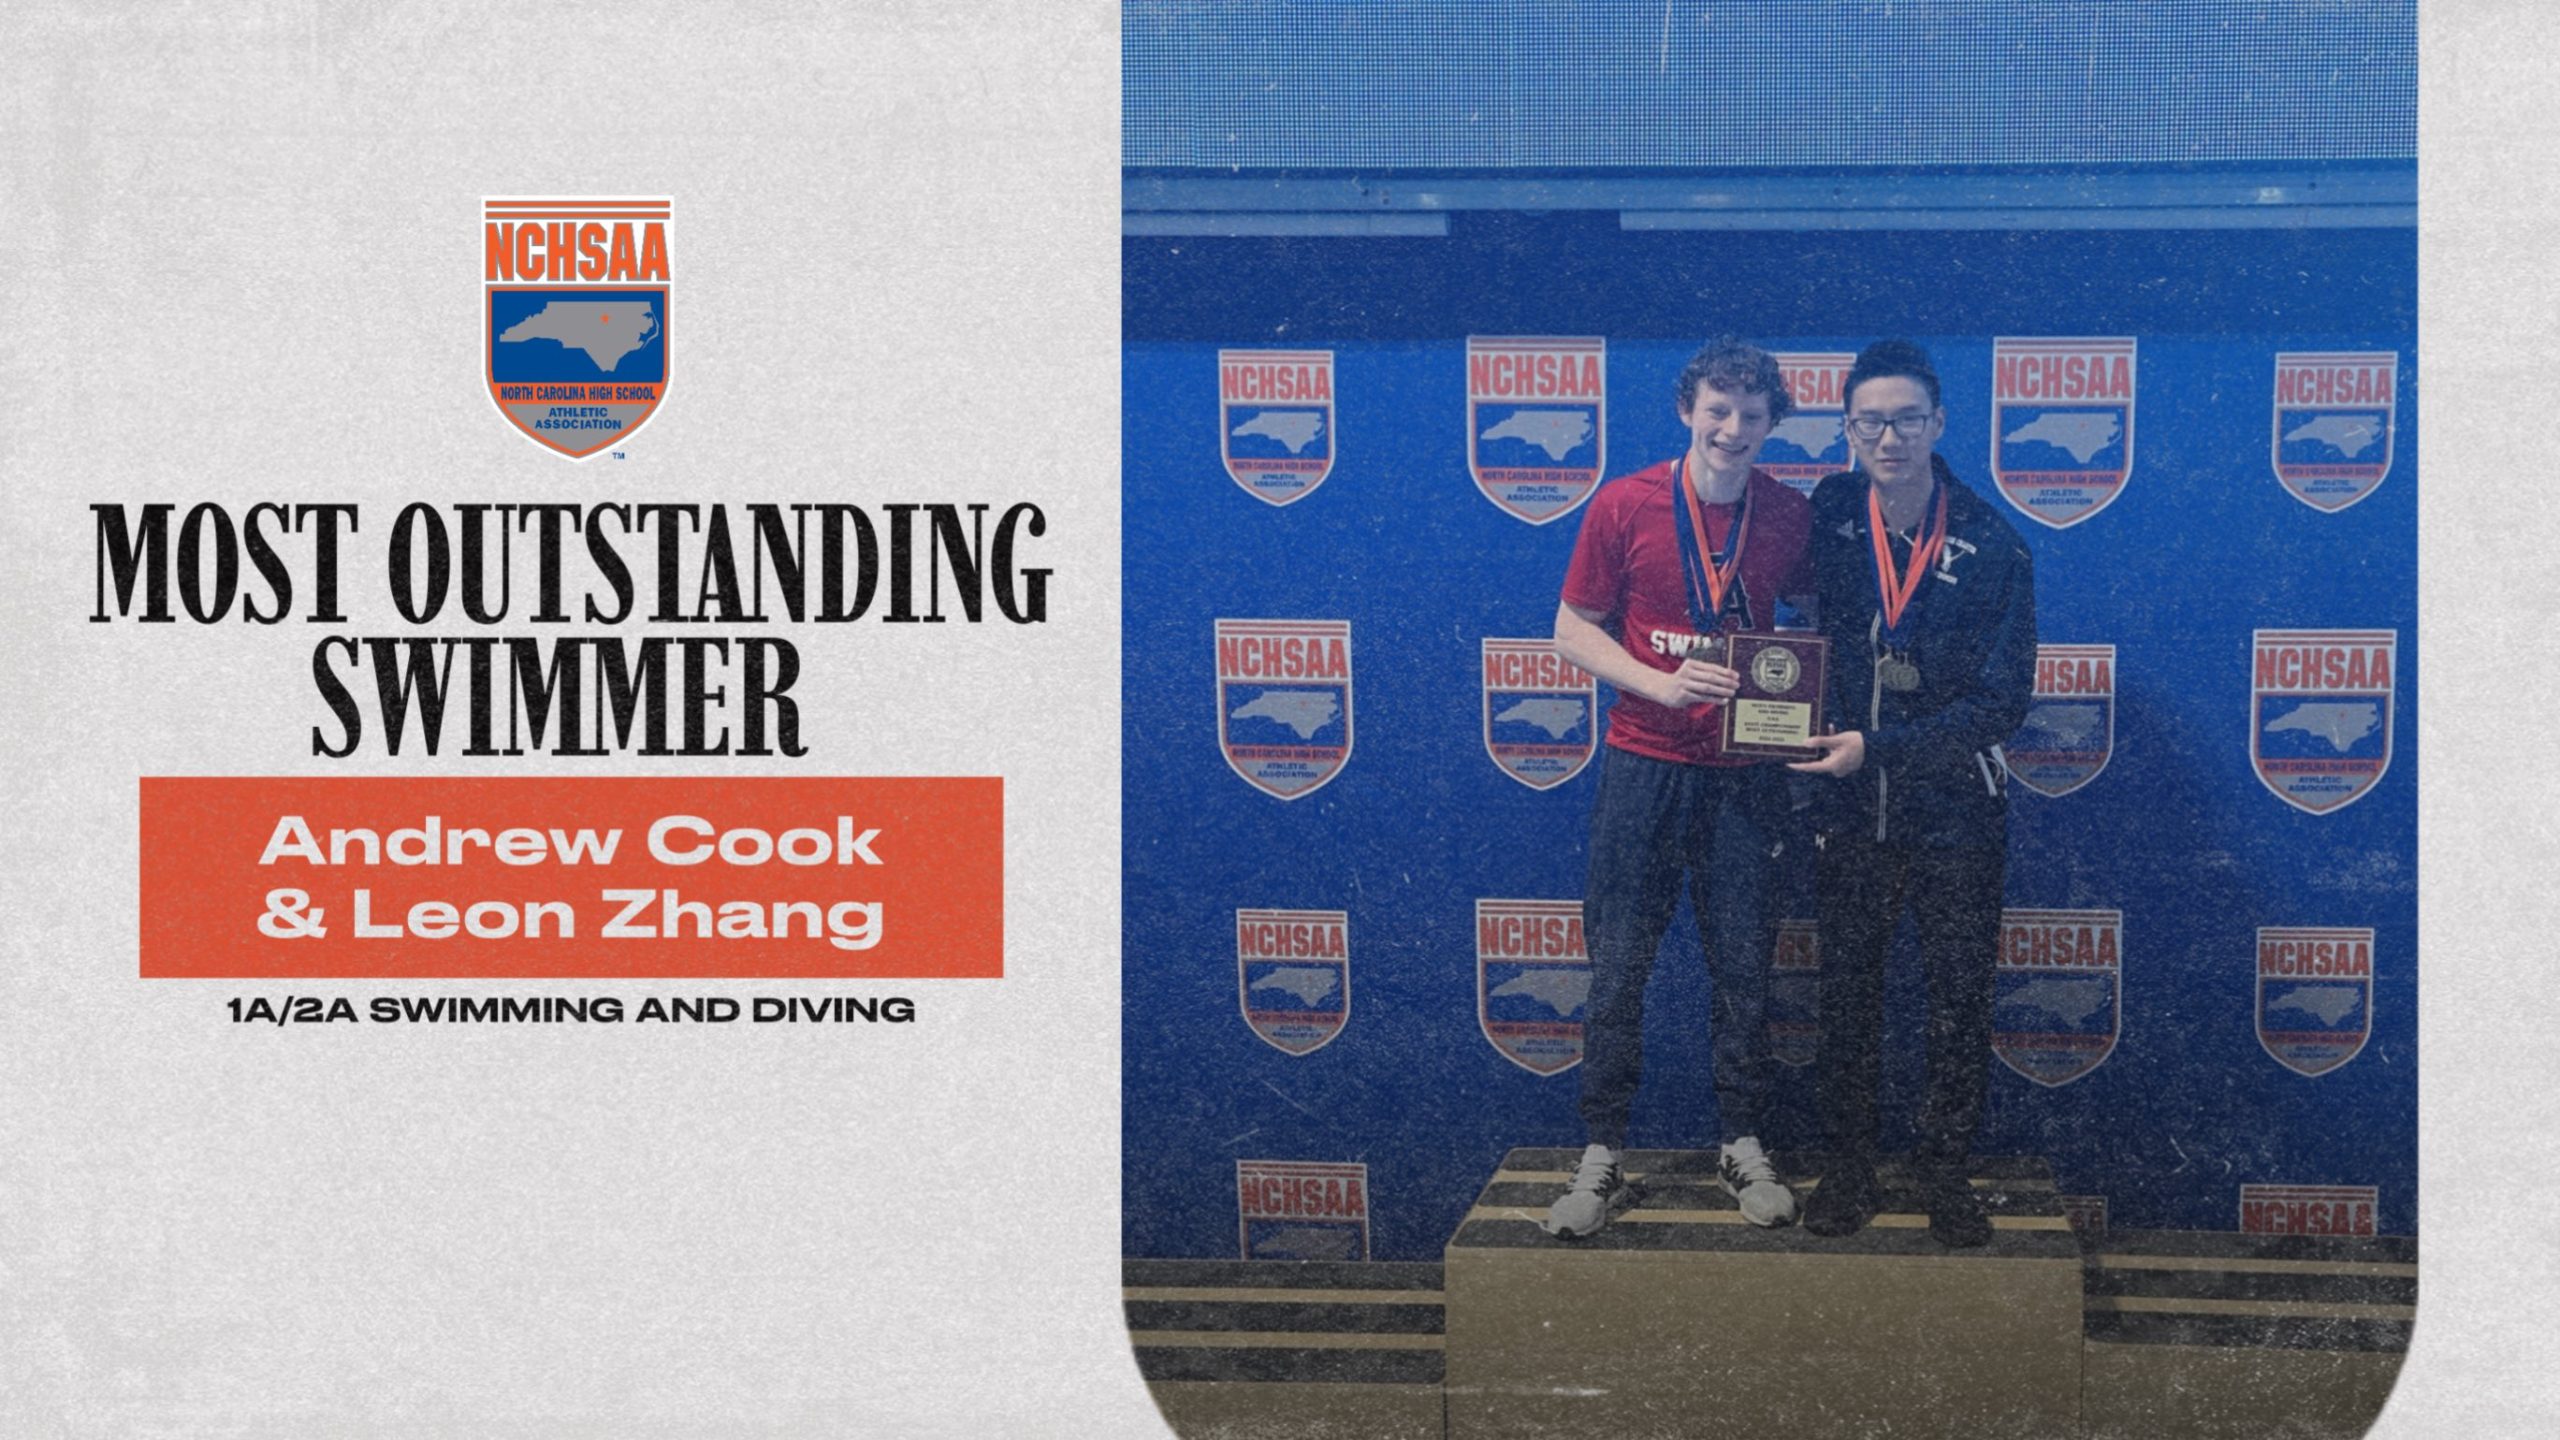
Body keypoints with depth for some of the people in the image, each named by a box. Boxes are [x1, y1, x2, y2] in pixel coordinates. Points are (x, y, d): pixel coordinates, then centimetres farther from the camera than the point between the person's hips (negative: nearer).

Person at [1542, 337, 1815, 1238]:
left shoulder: (1792, 518, 0)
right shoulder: (1626, 506, -5)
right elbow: (1574, 629, 1)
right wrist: (1662, 684, -14)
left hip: (1744, 774, 1)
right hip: (1645, 765, -1)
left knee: (1743, 968, 6)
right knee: (1618, 967, 0)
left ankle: (1743, 1147, 18)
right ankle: (1602, 1157, 8)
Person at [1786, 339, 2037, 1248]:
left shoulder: (1992, 549, -10)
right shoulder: (1830, 516, -1)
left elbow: (2002, 701, -13)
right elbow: (1803, 630, 15)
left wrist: (1877, 747, -19)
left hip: (1955, 812, -2)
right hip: (1850, 809, 2)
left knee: (1960, 1001, 5)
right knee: (1847, 995, 9)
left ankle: (1946, 1171, 19)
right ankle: (1848, 1167, 21)